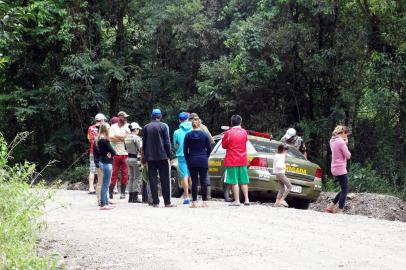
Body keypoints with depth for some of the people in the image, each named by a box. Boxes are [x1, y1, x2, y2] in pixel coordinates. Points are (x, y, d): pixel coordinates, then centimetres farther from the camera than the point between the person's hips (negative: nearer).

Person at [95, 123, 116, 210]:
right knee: (105, 184, -6)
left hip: (102, 162, 10)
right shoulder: (104, 140, -17)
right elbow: (113, 152, -16)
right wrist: (112, 154, 5)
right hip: (106, 163, -10)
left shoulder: (99, 139, 11)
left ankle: (105, 203, 21)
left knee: (105, 184, 15)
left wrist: (109, 154, -1)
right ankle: (103, 204, -4)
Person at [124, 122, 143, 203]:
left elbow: (126, 149, 13)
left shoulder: (127, 138, 9)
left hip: (129, 158, 8)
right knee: (137, 178, -2)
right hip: (135, 158, -8)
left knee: (131, 178, 12)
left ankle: (130, 197, 13)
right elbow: (140, 149, -16)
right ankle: (135, 197, -4)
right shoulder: (136, 138, -15)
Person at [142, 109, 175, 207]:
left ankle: (155, 202, 1)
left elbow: (144, 143, 9)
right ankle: (167, 202, 0)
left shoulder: (146, 127, 5)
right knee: (165, 180, 2)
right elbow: (167, 142, -5)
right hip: (162, 156, -2)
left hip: (150, 157, 2)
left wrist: (144, 157, 15)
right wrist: (169, 155, 1)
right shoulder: (163, 126, -3)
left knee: (153, 179, 4)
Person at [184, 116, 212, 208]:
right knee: (203, 181, 4)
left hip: (192, 161, 0)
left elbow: (185, 150, 1)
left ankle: (194, 201, 0)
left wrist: (188, 160, 9)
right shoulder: (204, 134, -2)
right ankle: (204, 201, 4)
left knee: (194, 181, 2)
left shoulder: (188, 135, -2)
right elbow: (209, 148, 2)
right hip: (203, 161, 0)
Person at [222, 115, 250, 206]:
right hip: (243, 160, 5)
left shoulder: (228, 133, -11)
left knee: (234, 182, -2)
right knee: (244, 181, 12)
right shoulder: (244, 132, 3)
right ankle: (246, 200, 11)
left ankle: (237, 201, -2)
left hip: (232, 161, -5)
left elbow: (224, 146, -1)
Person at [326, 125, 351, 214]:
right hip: (341, 169, -9)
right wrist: (346, 144, -4)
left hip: (335, 169, 9)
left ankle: (331, 206, 15)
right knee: (345, 190, -2)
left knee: (344, 189, 18)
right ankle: (339, 211, -2)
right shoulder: (341, 142, -17)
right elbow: (348, 156, -12)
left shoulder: (332, 140, 10)